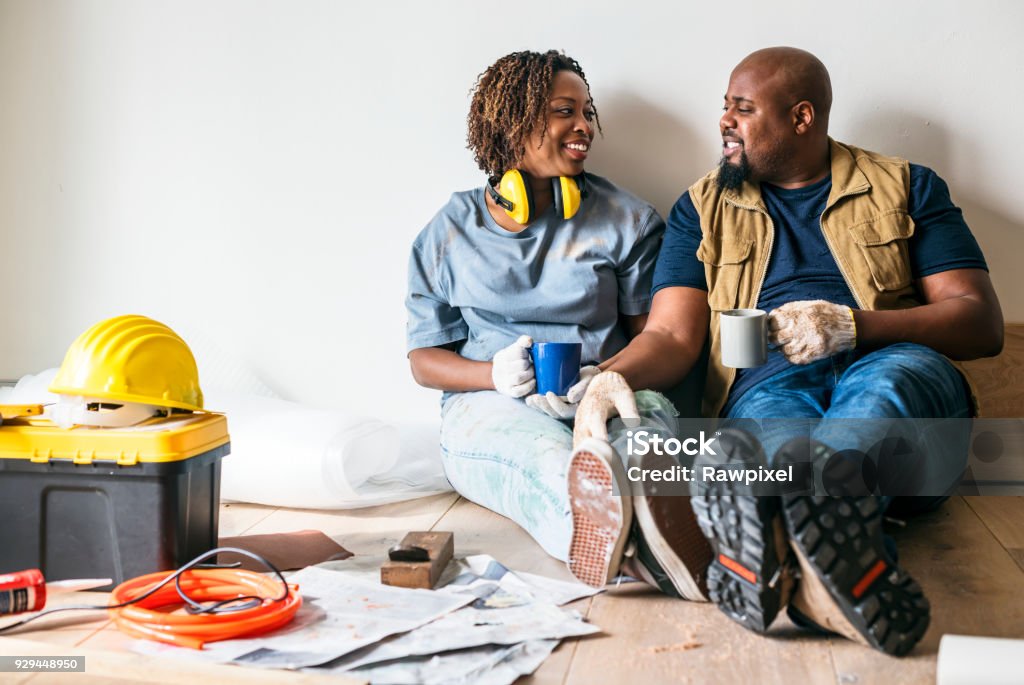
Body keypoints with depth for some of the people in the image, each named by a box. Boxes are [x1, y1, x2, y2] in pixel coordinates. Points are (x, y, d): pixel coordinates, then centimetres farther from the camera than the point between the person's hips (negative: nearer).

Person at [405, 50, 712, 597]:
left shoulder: (627, 219, 14)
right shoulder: (449, 232, 14)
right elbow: (423, 359, 14)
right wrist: (496, 374, -9)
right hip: (490, 404, 0)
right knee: (547, 453, -39)